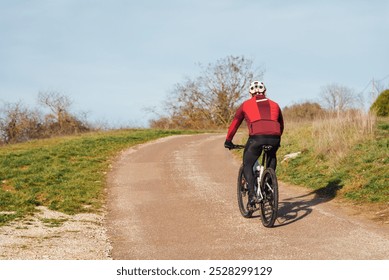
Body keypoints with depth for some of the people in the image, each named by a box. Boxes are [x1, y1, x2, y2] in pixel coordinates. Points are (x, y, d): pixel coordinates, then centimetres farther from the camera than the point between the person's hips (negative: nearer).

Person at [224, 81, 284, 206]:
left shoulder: (246, 104, 21)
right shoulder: (274, 105, 28)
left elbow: (235, 123, 27)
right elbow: (281, 124, 37)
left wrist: (228, 140, 39)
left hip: (257, 137, -3)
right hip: (274, 138, 3)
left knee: (247, 165, 12)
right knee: (272, 158, 33)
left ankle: (252, 194, -6)